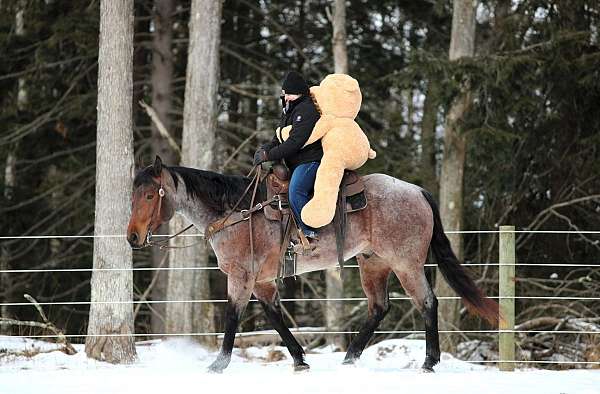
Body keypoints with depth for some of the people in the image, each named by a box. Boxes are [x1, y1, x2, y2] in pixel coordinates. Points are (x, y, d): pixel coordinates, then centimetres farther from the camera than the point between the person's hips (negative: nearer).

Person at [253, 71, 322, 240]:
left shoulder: (306, 110, -14)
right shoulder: (289, 110, 20)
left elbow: (295, 142, -22)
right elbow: (279, 138, 22)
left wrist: (269, 155, -20)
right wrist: (265, 148, -1)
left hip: (309, 160, -11)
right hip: (296, 163, 11)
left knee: (295, 193, -24)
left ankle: (310, 233, -20)